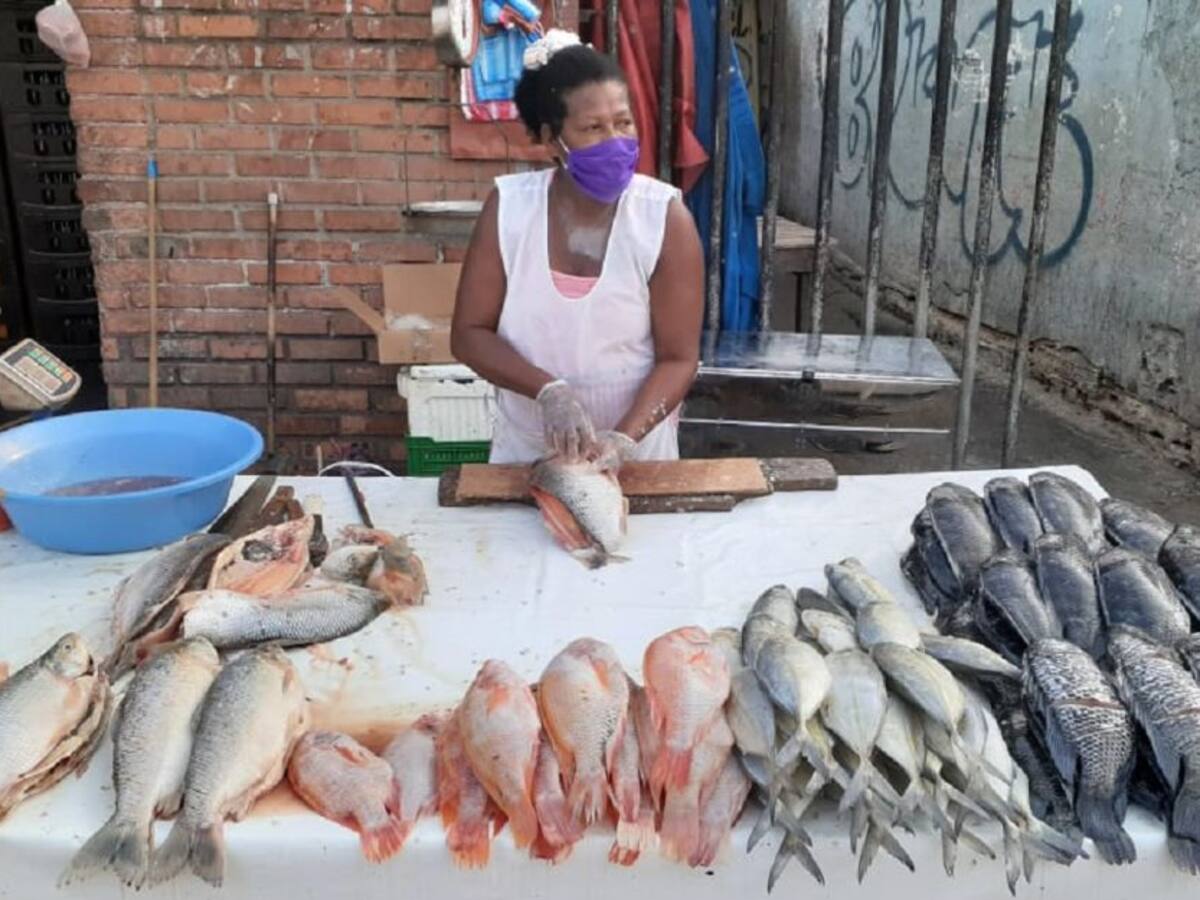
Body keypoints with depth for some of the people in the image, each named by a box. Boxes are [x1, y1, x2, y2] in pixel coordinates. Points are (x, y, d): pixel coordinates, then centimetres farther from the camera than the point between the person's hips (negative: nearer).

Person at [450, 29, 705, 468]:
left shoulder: (666, 217, -15)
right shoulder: (508, 206, -11)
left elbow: (679, 359, -13)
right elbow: (468, 334, -8)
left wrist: (623, 438, -27)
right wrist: (548, 391, -23)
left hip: (638, 453, -1)